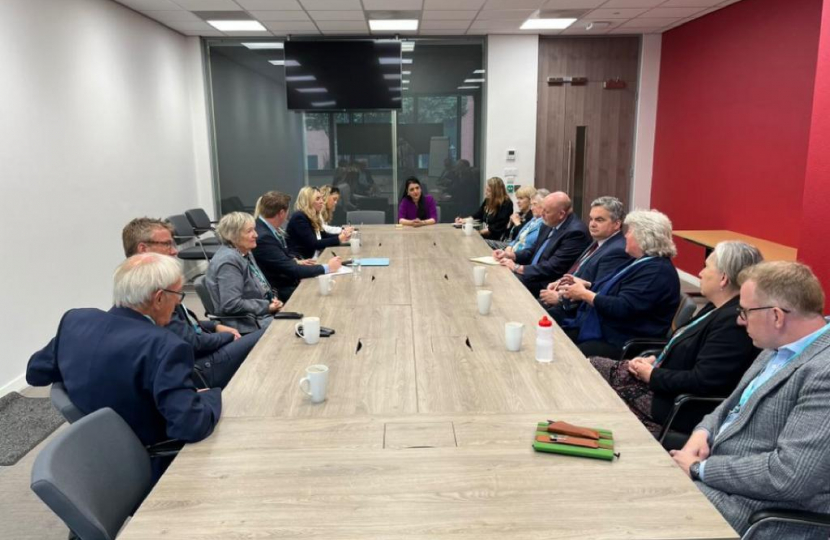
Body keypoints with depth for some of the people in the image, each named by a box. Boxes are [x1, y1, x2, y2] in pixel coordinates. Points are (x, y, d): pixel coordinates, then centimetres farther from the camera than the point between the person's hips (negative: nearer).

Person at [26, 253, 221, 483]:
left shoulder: (75, 320, -8)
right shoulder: (163, 346, -30)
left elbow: (35, 372, 8)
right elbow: (192, 425, -34)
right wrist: (213, 395, -15)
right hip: (150, 472, -7)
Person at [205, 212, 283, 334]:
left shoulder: (246, 254, 12)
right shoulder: (228, 261, -18)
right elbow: (231, 305, -24)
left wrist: (273, 300, 1)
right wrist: (267, 306, -19)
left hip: (262, 314, 9)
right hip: (248, 325, -9)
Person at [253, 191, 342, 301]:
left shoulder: (265, 228, 1)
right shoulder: (263, 237, -27)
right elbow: (290, 270, -26)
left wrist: (296, 262, 7)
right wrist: (327, 268, -18)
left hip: (285, 282, 9)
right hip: (279, 291, -9)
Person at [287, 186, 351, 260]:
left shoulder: (313, 217, 13)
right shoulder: (299, 217, -14)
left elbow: (323, 235, 16)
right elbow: (313, 244, -19)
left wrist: (341, 236, -2)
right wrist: (338, 239, -19)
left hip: (314, 257, 9)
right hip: (300, 260, -9)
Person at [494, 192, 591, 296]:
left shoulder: (576, 232, -19)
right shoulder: (549, 225, 8)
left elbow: (553, 268, -23)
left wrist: (518, 268, -18)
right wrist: (511, 254, -2)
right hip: (532, 275, 8)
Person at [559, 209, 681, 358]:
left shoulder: (656, 271, -20)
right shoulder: (645, 262, 14)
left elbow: (622, 308, -27)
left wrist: (584, 294, -17)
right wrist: (586, 285, 11)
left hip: (623, 343, -10)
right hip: (604, 329, 10)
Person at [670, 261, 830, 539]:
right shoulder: (781, 348, 6)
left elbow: (790, 475, -29)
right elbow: (736, 404, 18)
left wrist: (700, 469, -19)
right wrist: (702, 433, -3)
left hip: (763, 513, -8)